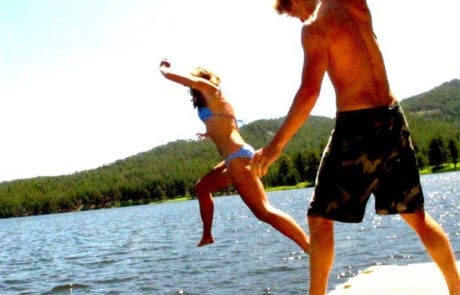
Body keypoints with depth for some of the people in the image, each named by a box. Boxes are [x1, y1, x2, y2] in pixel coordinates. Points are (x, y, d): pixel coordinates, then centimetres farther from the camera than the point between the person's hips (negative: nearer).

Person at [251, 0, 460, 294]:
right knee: (416, 215, 16)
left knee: (320, 218, 5)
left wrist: (276, 145, -14)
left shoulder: (314, 26, -9)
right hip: (393, 119, 7)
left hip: (358, 127, -7)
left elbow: (309, 92, -18)